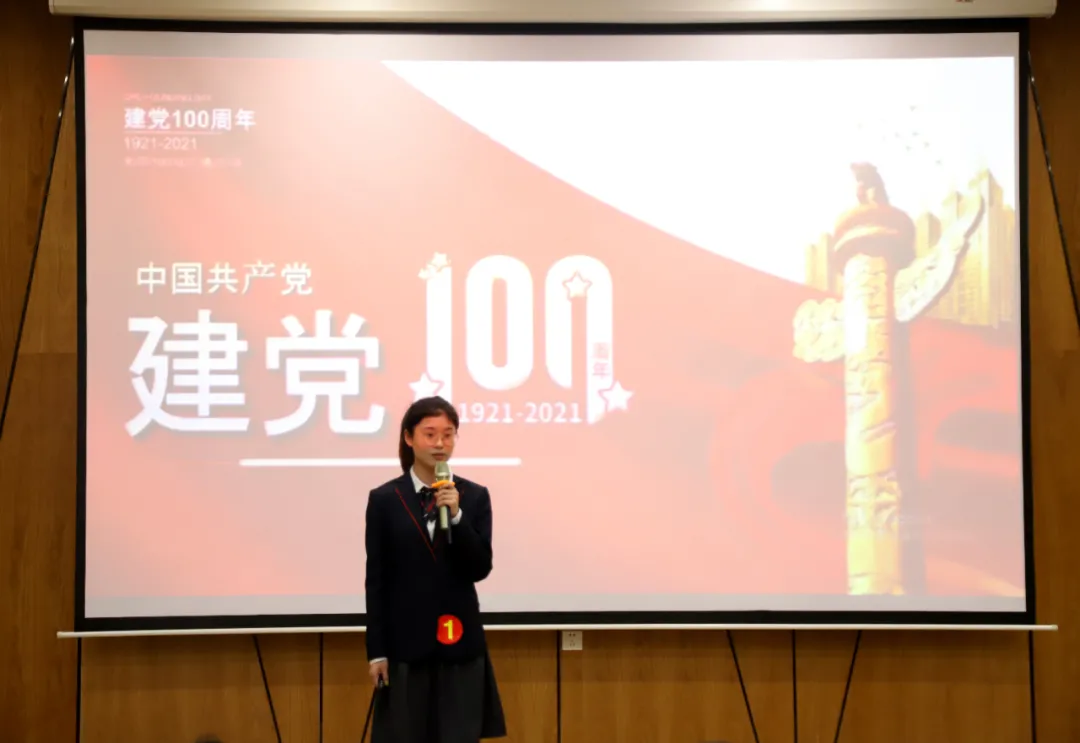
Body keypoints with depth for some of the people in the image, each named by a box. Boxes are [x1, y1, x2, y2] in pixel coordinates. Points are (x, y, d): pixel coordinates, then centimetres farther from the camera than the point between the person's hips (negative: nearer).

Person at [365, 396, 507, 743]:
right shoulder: (384, 499, -1)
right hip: (406, 641, -1)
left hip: (459, 640, 1)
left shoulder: (474, 496, 3)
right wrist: (376, 650, -3)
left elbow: (480, 569, -4)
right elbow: (376, 580, -1)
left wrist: (456, 515, -16)